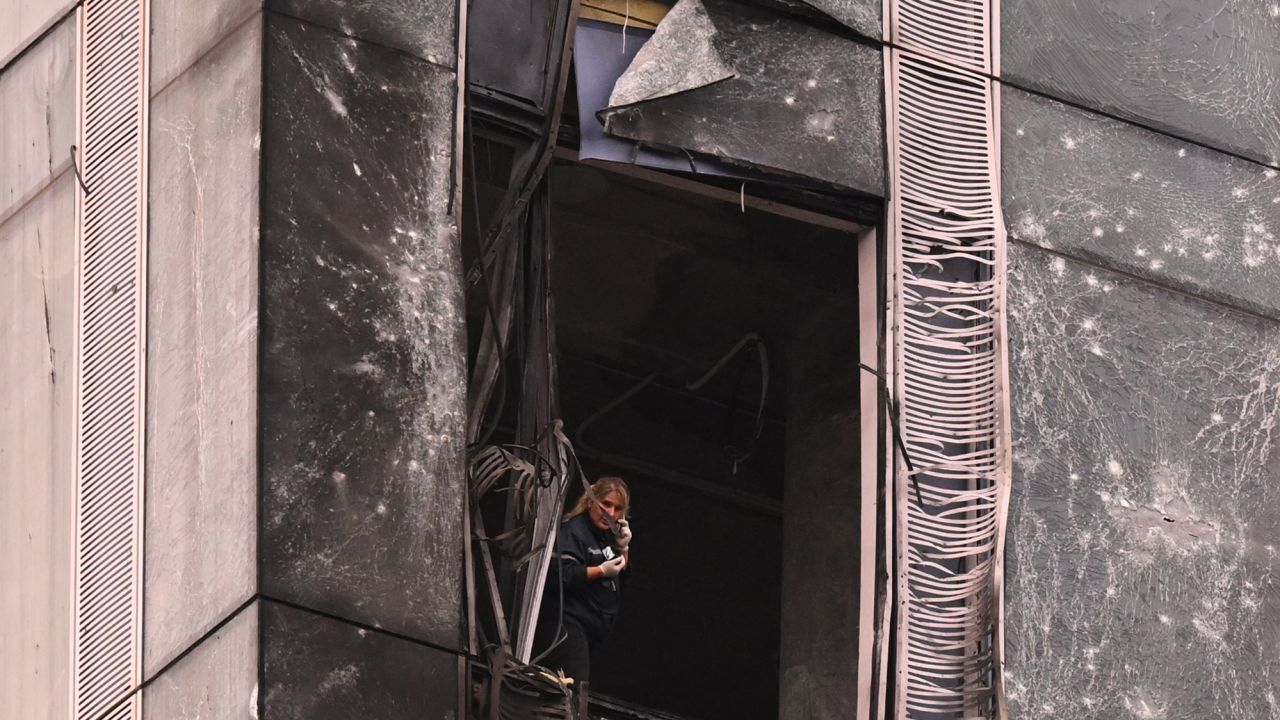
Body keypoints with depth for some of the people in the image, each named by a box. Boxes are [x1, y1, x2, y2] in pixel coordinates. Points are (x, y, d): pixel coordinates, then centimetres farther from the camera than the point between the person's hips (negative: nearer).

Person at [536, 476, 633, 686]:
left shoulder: (607, 534, 17)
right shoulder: (573, 531, -12)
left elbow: (623, 573, 22)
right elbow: (561, 574, -24)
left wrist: (623, 547, 5)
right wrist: (602, 571, -19)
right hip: (566, 623, -10)